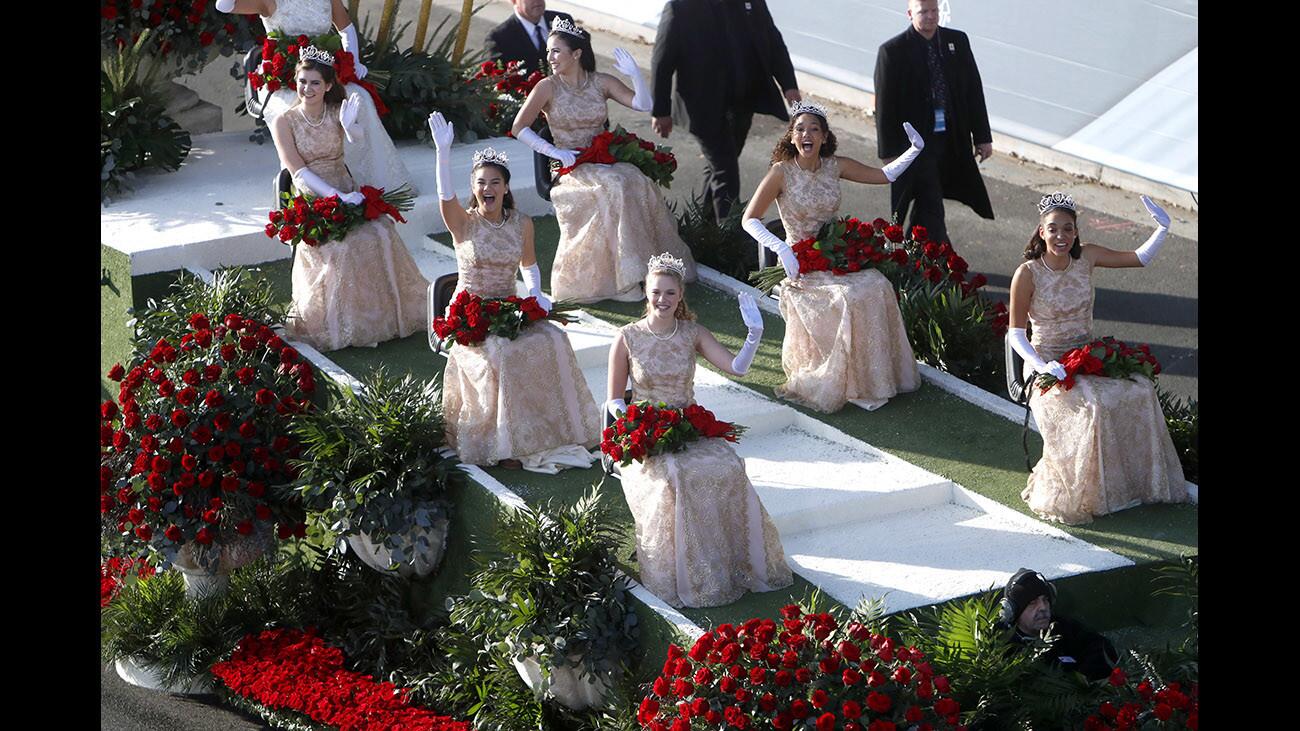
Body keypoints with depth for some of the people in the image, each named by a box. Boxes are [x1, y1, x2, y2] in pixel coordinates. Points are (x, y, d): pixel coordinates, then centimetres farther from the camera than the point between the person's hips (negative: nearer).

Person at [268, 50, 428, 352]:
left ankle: (382, 312, -8)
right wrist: (339, 197, -22)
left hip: (344, 193, 3)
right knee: (339, 246, -30)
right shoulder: (284, 123, -3)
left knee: (380, 233, -22)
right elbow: (299, 172, -11)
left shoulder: (337, 113, 6)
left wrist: (349, 126, -39)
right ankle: (345, 324, -19)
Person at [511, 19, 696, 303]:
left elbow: (643, 105, 0)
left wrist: (635, 75, -17)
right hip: (571, 169, -4)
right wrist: (553, 151, -15)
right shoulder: (548, 87, -2)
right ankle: (624, 280, -28)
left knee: (638, 182, -28)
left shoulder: (600, 82, 6)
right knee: (614, 186, -33)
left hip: (606, 162, 4)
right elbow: (519, 128, -7)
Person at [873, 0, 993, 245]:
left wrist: (982, 136, 6)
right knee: (931, 209, -6)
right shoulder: (893, 51, -9)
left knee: (925, 201, 17)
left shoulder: (957, 41, 4)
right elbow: (885, 105, -6)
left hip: (952, 140, 4)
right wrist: (889, 152, -7)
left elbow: (974, 90, 8)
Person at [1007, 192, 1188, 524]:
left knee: (1139, 391, -20)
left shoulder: (1087, 257, 0)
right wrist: (1043, 366, -24)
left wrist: (1162, 228, -7)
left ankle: (1135, 481, -8)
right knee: (1091, 405, -32)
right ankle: (1072, 495, -18)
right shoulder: (1027, 274, -13)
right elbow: (1015, 333, -10)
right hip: (1047, 364, -5)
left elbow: (1140, 259, 10)